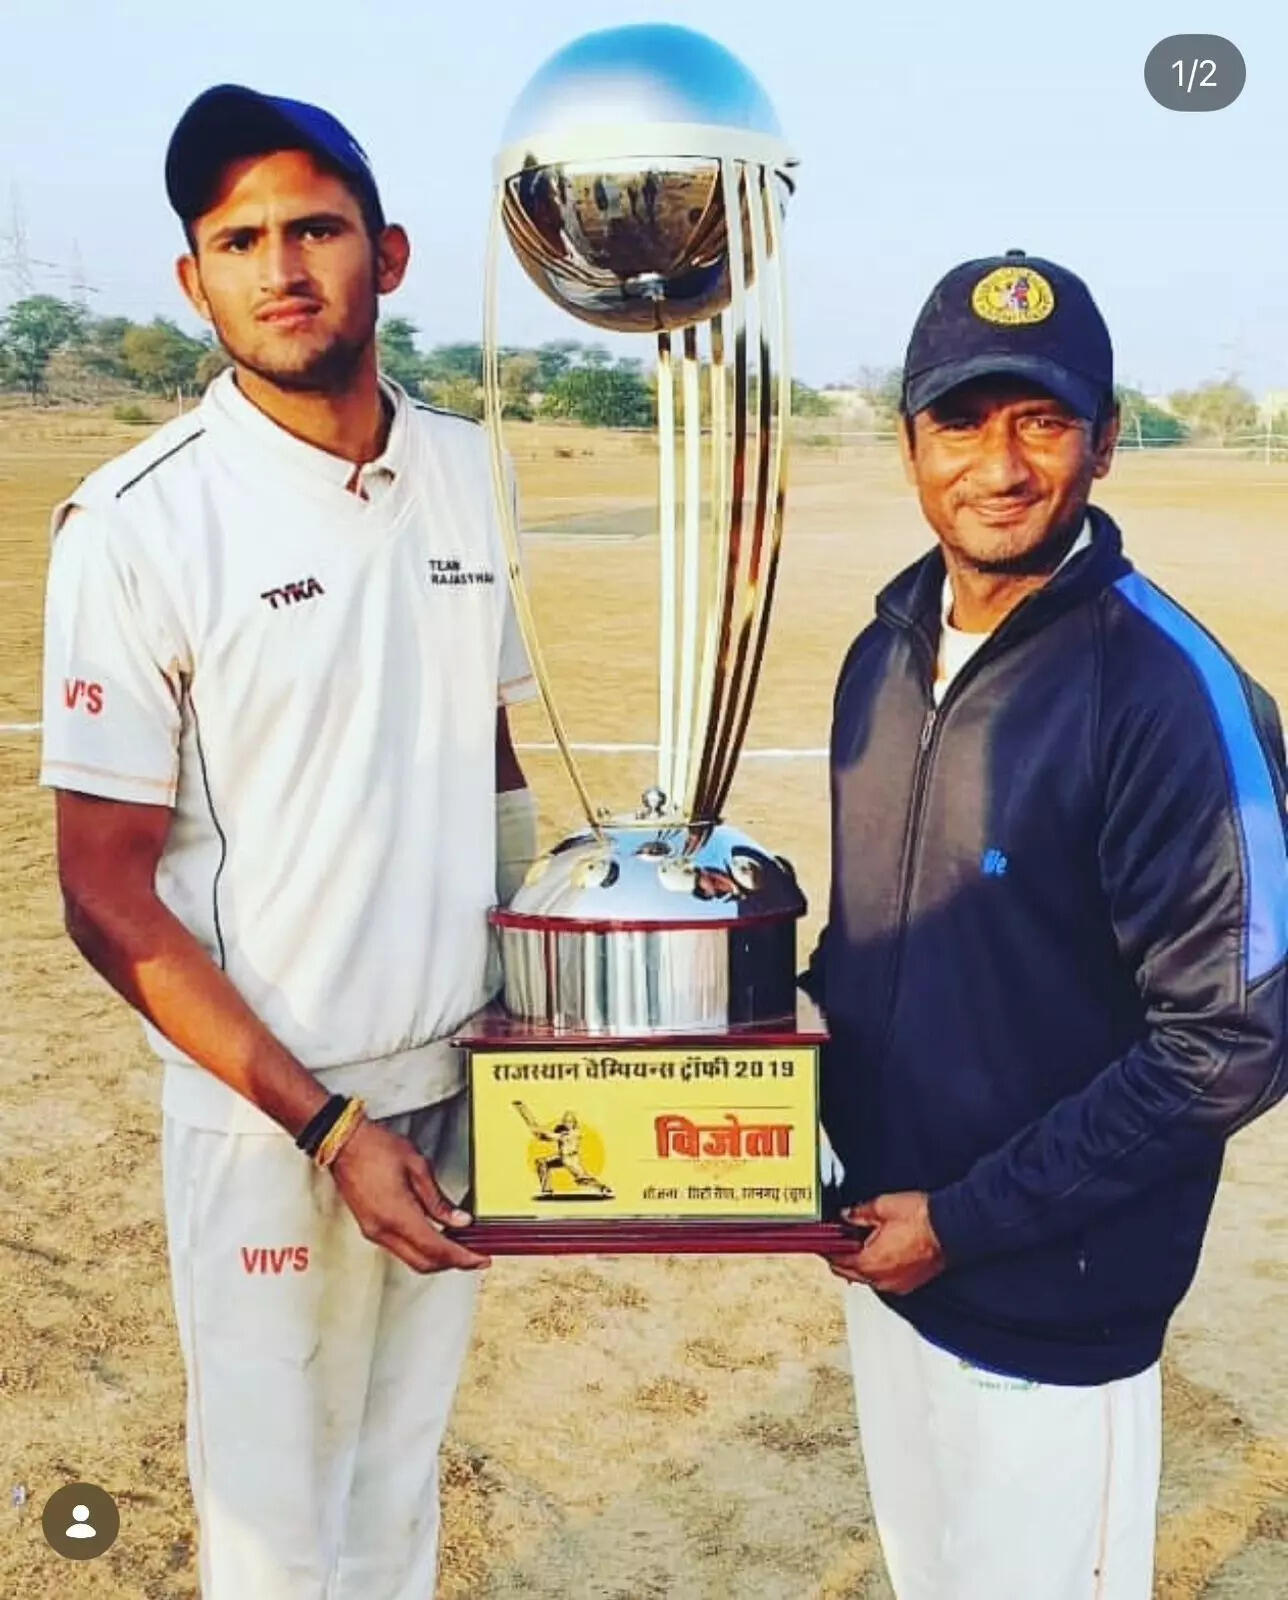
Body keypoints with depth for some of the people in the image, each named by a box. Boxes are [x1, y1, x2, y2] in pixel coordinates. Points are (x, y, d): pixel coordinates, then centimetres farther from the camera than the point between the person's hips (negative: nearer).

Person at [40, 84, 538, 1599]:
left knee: (404, 1466, 22)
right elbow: (109, 898, -12)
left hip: (463, 1084, 4)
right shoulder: (137, 523, -14)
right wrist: (328, 1126, -14)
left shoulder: (470, 471, 1)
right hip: (265, 1114, -4)